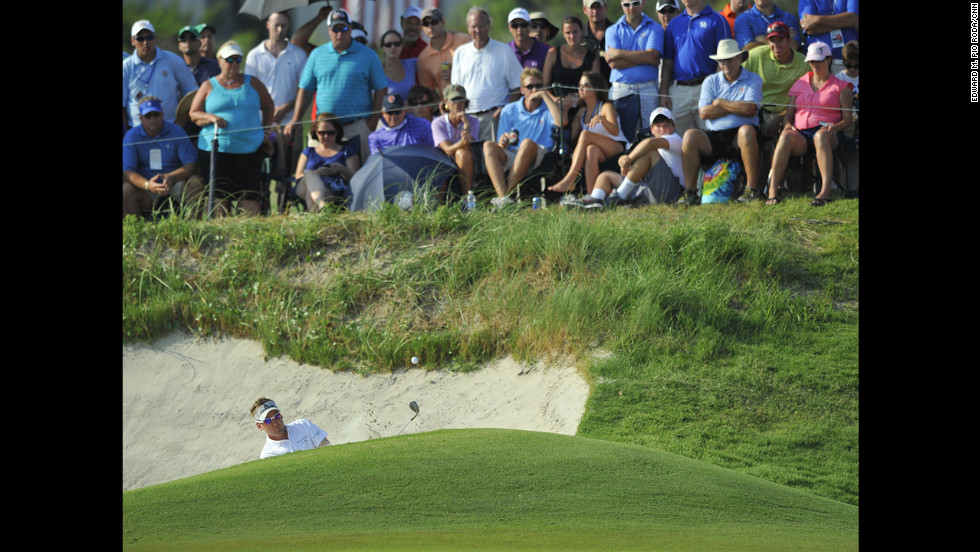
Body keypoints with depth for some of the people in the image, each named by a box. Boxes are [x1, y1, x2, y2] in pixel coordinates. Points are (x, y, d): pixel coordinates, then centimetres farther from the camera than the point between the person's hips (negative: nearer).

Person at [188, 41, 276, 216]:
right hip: (215, 148, 0)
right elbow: (194, 114, 7)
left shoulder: (252, 83, 13)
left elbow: (268, 107, 23)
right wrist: (211, 118, -13)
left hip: (249, 149, 0)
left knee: (248, 191, -8)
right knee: (219, 193, -3)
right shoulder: (209, 86, 11)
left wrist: (266, 132, 11)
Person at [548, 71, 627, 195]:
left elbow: (615, 131, -17)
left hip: (618, 149, -4)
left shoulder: (606, 107, 1)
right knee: (591, 149, -34)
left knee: (585, 134, -28)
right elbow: (572, 137, 9)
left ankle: (570, 179, -40)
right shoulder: (582, 112, 20)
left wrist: (601, 119, -37)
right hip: (601, 156, 4)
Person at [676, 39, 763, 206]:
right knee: (691, 135, -25)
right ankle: (690, 192, -23)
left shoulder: (753, 80, 6)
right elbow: (704, 113, -1)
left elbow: (749, 109, -12)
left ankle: (752, 188, -33)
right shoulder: (711, 81, 15)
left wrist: (720, 103, -1)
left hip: (739, 136, -3)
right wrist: (737, 108, -4)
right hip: (715, 137, 3)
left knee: (746, 131, -37)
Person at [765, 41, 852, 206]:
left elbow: (847, 119, 5)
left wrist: (835, 127, -16)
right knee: (787, 136, -35)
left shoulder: (840, 87, 13)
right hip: (801, 133, 2)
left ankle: (826, 191, -55)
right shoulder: (800, 84, 24)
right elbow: (789, 113, 20)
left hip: (827, 134, -2)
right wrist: (788, 125, -4)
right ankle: (772, 191, -43)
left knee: (821, 135, -42)